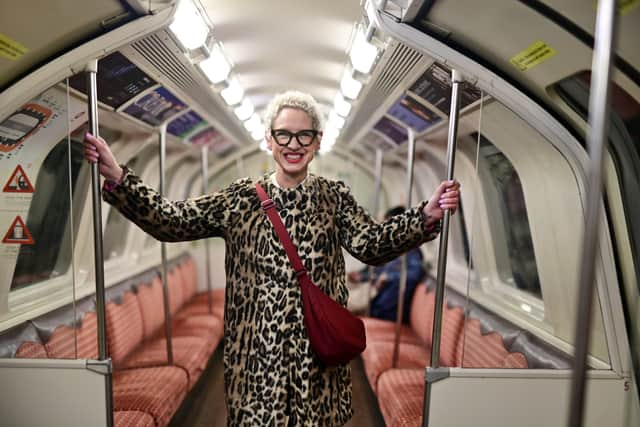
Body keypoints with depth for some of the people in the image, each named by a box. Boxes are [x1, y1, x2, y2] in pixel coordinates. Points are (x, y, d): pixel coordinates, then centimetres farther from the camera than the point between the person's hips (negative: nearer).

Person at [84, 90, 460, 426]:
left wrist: (427, 216, -30)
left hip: (317, 347, 1)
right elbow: (170, 221, -7)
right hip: (258, 348, 0)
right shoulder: (242, 198, 0)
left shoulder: (334, 197, 0)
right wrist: (117, 178, -20)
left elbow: (371, 244, -14)